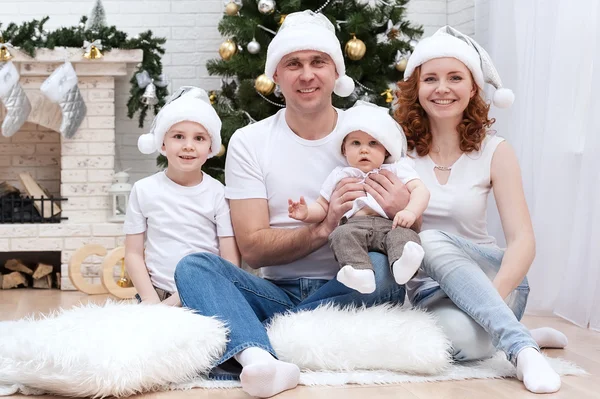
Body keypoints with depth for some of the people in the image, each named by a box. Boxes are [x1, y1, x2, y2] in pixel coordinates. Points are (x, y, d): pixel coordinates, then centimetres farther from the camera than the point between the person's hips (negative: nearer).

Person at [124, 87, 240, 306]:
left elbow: (231, 260, -1)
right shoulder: (144, 190, 5)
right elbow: (133, 253, 7)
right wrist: (150, 298, -9)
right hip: (156, 294, 1)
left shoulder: (218, 194, 1)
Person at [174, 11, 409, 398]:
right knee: (194, 266, -23)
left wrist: (399, 216, -22)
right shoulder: (248, 142, 3)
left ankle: (242, 349, -30)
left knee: (381, 266, -32)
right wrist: (322, 229, -22)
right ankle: (261, 360, -51)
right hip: (277, 292, 1)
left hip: (348, 291, 0)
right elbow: (252, 249, -5)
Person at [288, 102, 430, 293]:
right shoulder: (340, 175, 28)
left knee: (403, 234, -34)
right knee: (341, 234, -34)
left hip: (389, 225, 0)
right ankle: (360, 273, -56)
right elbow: (322, 207, 30)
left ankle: (402, 264, -64)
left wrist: (410, 212, -14)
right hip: (353, 224, 1)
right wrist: (307, 213, 4)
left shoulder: (396, 170, 22)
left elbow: (420, 190, 9)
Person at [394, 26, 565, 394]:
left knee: (432, 242, -33)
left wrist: (494, 295, -30)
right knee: (460, 336, -36)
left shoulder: (494, 152, -3)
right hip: (425, 286, 0)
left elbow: (523, 240, -11)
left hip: (485, 277, 0)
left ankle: (519, 346, -25)